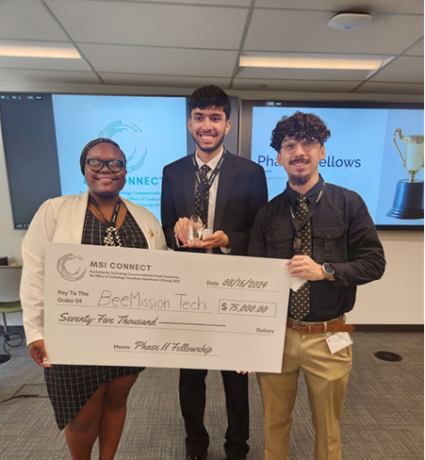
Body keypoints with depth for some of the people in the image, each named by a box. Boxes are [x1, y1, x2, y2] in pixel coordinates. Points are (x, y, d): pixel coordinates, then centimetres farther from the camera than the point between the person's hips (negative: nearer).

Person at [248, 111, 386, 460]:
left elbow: (374, 262, -5)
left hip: (328, 338, -1)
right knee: (275, 425, 21)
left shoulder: (348, 203, -5)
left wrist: (325, 270, -22)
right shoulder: (269, 212, -2)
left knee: (328, 431, 22)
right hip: (276, 335, 1)